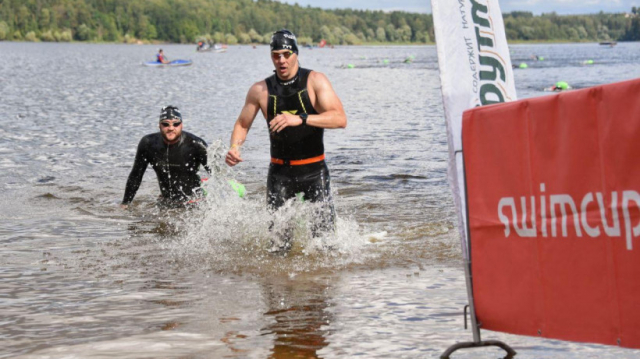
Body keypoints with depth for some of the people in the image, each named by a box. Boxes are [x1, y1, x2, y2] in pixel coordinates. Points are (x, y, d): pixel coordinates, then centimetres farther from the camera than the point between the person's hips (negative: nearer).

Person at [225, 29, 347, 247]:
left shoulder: (315, 81, -8)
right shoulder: (261, 90, -1)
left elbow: (340, 119, -20)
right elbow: (242, 124, 11)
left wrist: (300, 119, -33)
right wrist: (234, 146, -12)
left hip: (314, 170, -2)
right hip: (280, 171, 2)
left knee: (324, 233, -7)